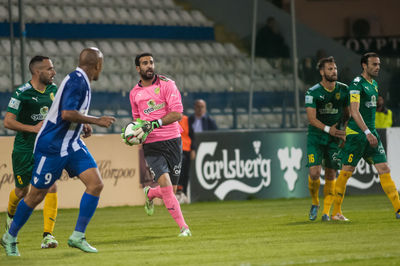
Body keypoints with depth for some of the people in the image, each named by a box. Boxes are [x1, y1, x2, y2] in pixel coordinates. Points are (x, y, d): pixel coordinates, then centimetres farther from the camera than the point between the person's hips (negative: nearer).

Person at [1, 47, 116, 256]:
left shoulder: (81, 81, 10)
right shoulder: (76, 81, -19)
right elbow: (67, 113, -29)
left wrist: (83, 124, 14)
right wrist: (96, 120, -22)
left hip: (71, 144, 9)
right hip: (51, 146, -9)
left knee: (96, 184, -8)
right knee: (36, 195, 2)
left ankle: (78, 237, -4)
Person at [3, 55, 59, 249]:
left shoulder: (54, 91, 3)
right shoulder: (22, 94, -14)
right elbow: (8, 122, -15)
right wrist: (33, 128, -24)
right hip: (24, 150, -3)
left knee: (51, 186, -14)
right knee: (22, 191, 9)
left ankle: (48, 235, -14)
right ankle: (11, 215, 45)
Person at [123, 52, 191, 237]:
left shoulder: (166, 84, -2)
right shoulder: (134, 93, 11)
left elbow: (177, 113, -11)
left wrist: (153, 124, -20)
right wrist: (134, 132, 7)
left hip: (172, 140, -1)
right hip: (151, 145, 1)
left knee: (170, 190, 3)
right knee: (164, 182, -20)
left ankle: (150, 194, 40)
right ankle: (183, 226, -11)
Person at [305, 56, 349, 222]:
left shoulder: (343, 90, 3)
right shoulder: (313, 92, -9)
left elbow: (347, 113, 16)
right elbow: (311, 118, -14)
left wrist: (344, 131, 5)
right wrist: (328, 129, -25)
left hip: (334, 138, 3)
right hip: (315, 137, -3)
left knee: (331, 175, -1)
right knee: (314, 172, -15)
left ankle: (326, 211, 10)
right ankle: (315, 203, 11)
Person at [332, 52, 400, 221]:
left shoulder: (374, 84, 15)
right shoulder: (357, 84, -13)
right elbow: (354, 111, -22)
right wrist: (367, 132, -30)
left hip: (370, 132, 8)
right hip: (355, 133, -8)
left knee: (384, 169, 0)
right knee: (346, 172, 0)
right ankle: (336, 211, 10)